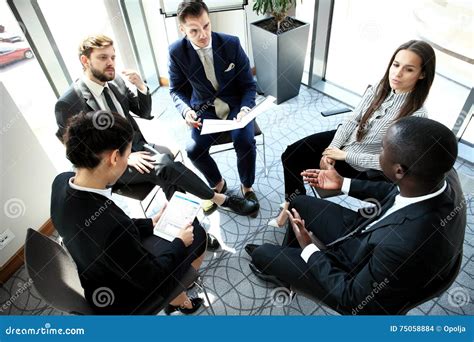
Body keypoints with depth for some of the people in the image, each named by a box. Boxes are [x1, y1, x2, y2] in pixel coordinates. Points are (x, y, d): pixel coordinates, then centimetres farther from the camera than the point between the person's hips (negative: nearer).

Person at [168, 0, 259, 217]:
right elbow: (176, 89, 1)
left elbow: (248, 84, -6)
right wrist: (186, 110, -20)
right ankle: (217, 184, 11)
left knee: (245, 144, -26)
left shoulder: (231, 44, -13)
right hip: (204, 109, 1)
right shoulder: (177, 52, -11)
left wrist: (245, 108, -26)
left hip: (235, 105, -1)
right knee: (194, 150, -22)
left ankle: (247, 187, 5)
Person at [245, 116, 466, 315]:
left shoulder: (403, 246, -44)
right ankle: (285, 261, 42)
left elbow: (351, 298, -25)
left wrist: (308, 248, -15)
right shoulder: (442, 175, -22)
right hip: (366, 237, 7)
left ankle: (278, 266, 43)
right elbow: (397, 191, 2)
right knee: (300, 203, 16)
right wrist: (343, 183, 6)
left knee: (262, 254, 4)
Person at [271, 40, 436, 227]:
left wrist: (344, 155, -21)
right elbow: (352, 121, -3)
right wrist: (332, 149, -16)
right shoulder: (378, 90, -9)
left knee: (295, 165, -4)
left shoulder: (416, 115, -25)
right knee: (290, 155, -2)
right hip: (344, 139, 5)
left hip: (359, 167, -5)